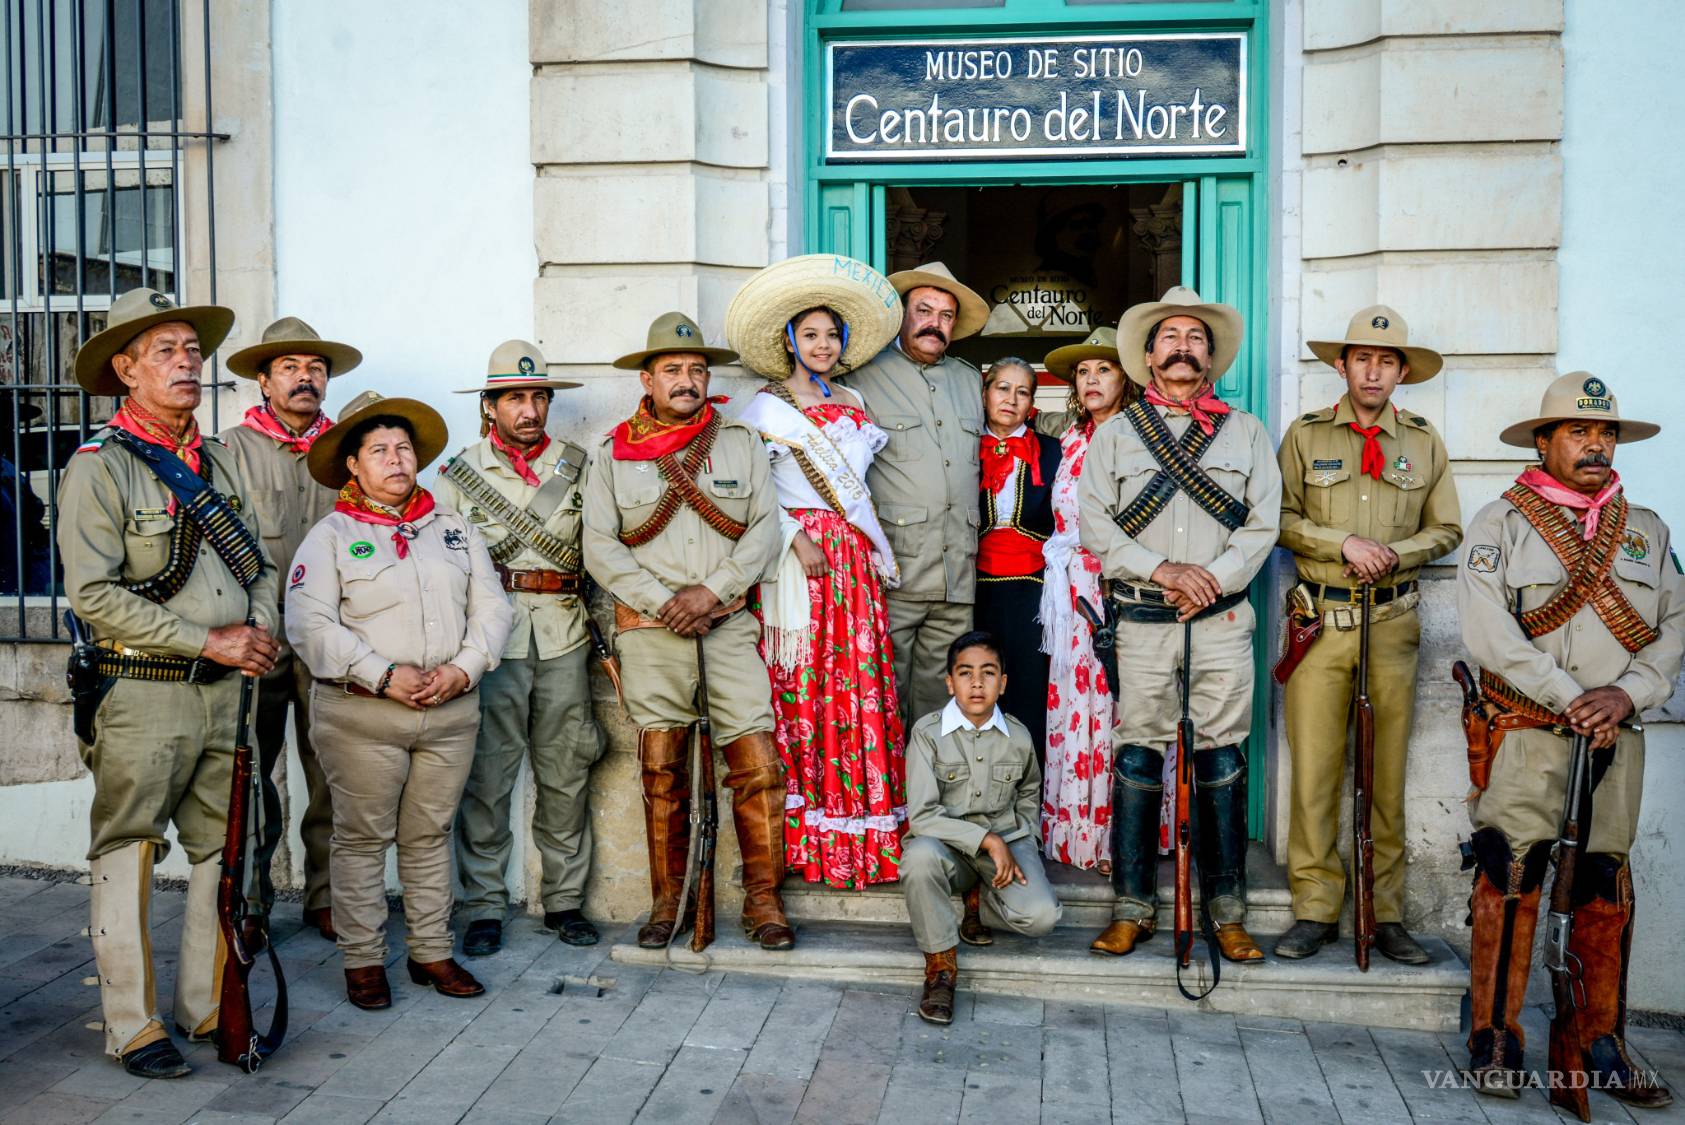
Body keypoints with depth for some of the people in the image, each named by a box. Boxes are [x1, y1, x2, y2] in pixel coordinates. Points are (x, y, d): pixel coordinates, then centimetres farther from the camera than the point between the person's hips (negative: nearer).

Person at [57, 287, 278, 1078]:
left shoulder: (221, 463, 13)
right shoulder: (98, 468, -6)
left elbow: (260, 566, 18)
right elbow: (93, 594, -14)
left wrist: (259, 634, -2)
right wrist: (211, 640, -15)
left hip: (226, 691, 6)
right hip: (142, 695, -6)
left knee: (226, 853, 10)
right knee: (127, 858, 3)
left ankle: (209, 1007, 22)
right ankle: (133, 1027, 14)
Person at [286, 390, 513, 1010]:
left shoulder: (455, 529, 14)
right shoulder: (330, 535, 2)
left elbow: (492, 608, 8)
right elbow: (310, 624, -10)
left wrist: (462, 669, -9)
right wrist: (385, 677, -17)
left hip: (451, 711, 3)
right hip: (361, 713, -3)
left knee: (430, 836, 12)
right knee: (362, 838, 4)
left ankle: (432, 951, 22)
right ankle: (363, 959, 17)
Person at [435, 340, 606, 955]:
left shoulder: (578, 467, 10)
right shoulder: (460, 472, 6)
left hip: (565, 638, 2)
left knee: (565, 774, 7)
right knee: (486, 776, 0)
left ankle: (565, 900, 19)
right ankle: (484, 907, 12)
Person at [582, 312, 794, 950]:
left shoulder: (741, 444, 10)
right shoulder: (613, 454, 9)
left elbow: (766, 530, 2)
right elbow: (600, 547, 2)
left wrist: (711, 591, -11)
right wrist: (664, 602, -9)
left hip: (728, 625, 0)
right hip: (650, 631, 0)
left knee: (757, 761, -7)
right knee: (661, 770, 4)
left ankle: (763, 901, 5)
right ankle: (668, 903, 17)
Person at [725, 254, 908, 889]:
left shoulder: (854, 406, 19)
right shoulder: (766, 407, 3)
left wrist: (877, 550, 11)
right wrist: (794, 538, -13)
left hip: (854, 562, 5)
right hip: (796, 558, -4)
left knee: (861, 688, 1)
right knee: (800, 689, -6)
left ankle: (862, 832, 6)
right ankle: (803, 836, 0)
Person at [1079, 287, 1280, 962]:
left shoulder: (1245, 432, 13)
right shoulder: (1115, 433, 11)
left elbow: (1263, 523, 5)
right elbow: (1093, 522, 0)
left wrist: (1213, 578, -10)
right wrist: (1162, 570, -11)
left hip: (1222, 621, 1)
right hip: (1142, 620, 0)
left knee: (1221, 762, 2)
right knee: (1136, 759, 1)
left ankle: (1227, 912, 13)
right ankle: (1132, 908, 11)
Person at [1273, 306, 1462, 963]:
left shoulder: (1425, 443, 11)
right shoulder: (1305, 436, 7)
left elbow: (1446, 531, 12)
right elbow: (1281, 519, 2)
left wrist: (1391, 553, -6)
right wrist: (1344, 545, -11)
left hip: (1393, 621, 1)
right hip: (1321, 619, -1)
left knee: (1389, 772, 4)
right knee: (1313, 769, -2)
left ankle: (1387, 914, 13)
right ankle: (1315, 910, 7)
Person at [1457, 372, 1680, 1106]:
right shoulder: (1501, 522, 3)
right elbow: (1487, 629, -9)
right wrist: (1569, 699, -14)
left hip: (1616, 735, 4)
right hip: (1526, 731, -4)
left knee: (1607, 881, 7)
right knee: (1510, 875, -6)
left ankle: (1603, 1047, 17)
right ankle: (1496, 1041, 4)